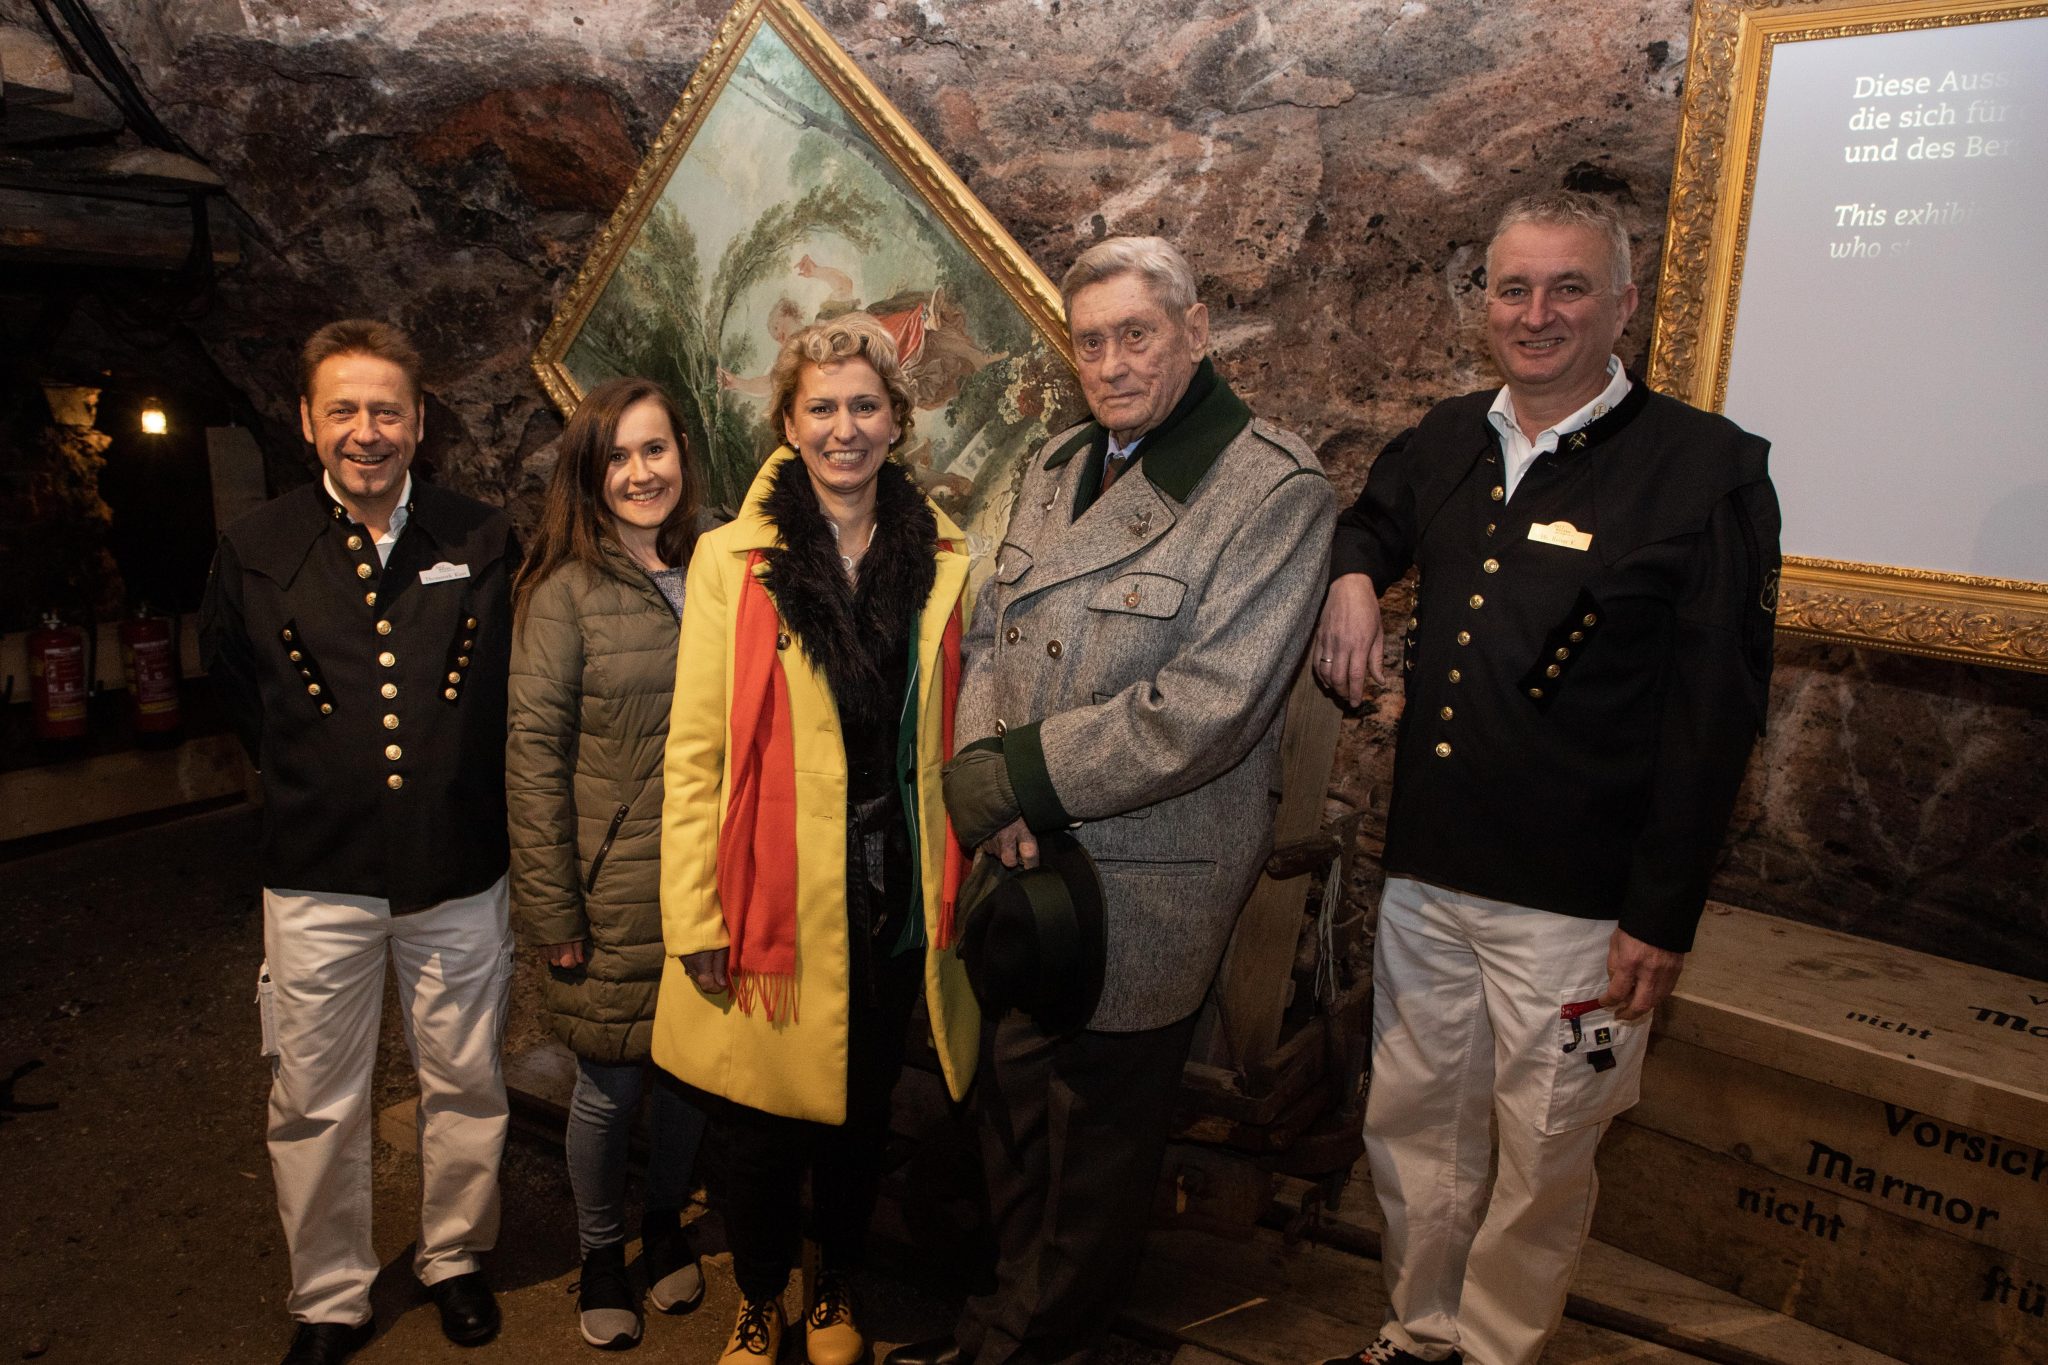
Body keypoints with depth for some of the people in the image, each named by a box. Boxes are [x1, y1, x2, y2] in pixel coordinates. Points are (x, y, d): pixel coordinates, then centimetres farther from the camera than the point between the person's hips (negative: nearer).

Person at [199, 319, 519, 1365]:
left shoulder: (485, 544, -2)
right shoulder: (256, 552, -1)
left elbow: (515, 685, 11)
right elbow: (229, 679, 16)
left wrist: (457, 775, 7)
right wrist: (307, 777, 13)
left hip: (458, 870, 0)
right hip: (317, 878, 0)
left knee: (465, 1085, 13)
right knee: (315, 1104, 11)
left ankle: (453, 1258, 36)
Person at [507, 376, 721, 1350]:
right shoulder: (566, 590, -7)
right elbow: (534, 754, -8)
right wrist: (551, 908, -10)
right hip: (615, 891, -3)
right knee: (611, 1085, 9)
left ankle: (665, 1223, 40)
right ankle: (600, 1252, 34)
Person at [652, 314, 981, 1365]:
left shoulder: (942, 561, 3)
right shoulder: (733, 561, -5)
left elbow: (953, 736, 8)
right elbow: (696, 752, -5)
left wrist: (956, 877, 5)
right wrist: (695, 918, -8)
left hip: (894, 898, 3)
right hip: (776, 900, -2)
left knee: (862, 1112, 17)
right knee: (762, 1125, 10)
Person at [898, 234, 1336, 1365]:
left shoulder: (1277, 489, -15)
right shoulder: (1055, 467, 9)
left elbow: (1206, 708, -23)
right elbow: (989, 635, 9)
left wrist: (1012, 777, -18)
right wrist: (980, 771, -11)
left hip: (1143, 882, -6)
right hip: (1021, 858, 7)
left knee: (1097, 1136, 13)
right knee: (1009, 1101, 20)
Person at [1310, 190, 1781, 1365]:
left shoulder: (1707, 467, -9)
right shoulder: (1449, 442, 7)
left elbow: (1716, 717, -10)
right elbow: (1369, 523, 28)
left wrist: (1663, 916, -11)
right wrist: (1351, 576, 3)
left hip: (1576, 905, -5)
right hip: (1427, 872, 5)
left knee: (1543, 1163, 11)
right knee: (1413, 1128, 18)